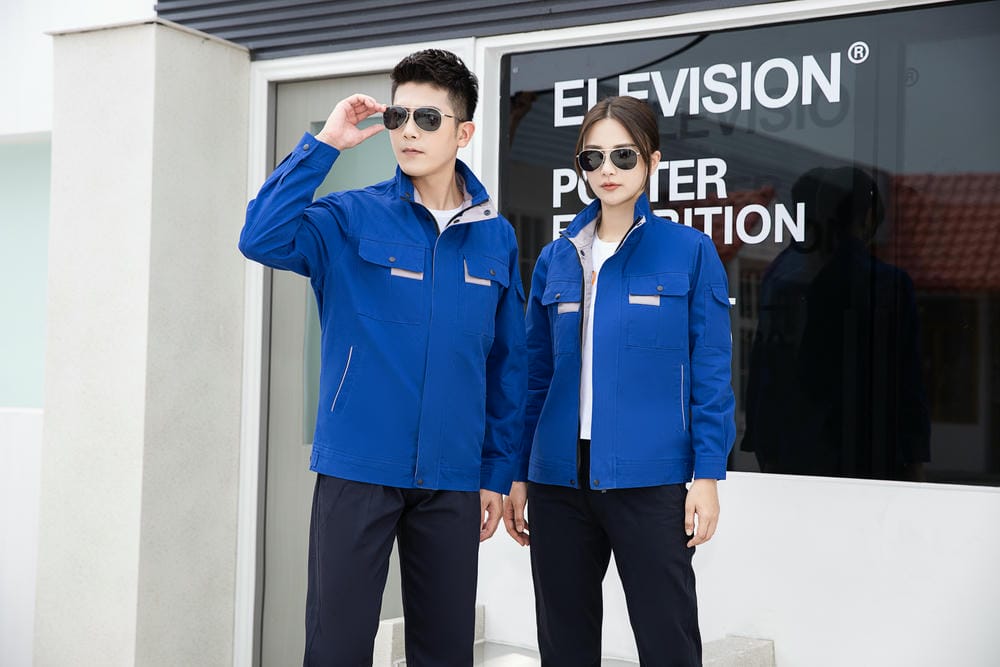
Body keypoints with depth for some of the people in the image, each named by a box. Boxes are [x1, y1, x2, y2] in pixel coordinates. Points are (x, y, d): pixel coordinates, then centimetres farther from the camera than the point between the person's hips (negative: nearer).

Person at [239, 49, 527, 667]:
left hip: (452, 479, 3)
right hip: (358, 470, -2)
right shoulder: (352, 219, -1)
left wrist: (498, 473, 7)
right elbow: (263, 239, -19)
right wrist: (323, 146, -17)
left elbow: (508, 364, 9)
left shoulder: (496, 236, 6)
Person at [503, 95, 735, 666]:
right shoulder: (555, 261, 10)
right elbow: (537, 376, 13)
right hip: (559, 480, 4)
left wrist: (708, 474, -8)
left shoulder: (690, 252, 0)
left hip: (649, 481, -4)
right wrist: (519, 475, 10)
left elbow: (710, 373, -2)